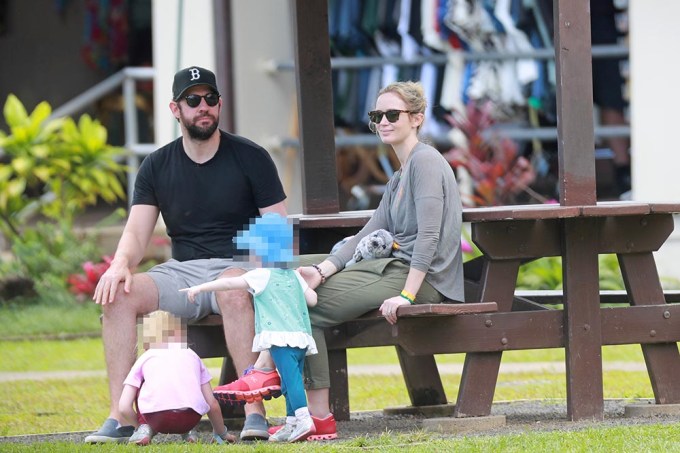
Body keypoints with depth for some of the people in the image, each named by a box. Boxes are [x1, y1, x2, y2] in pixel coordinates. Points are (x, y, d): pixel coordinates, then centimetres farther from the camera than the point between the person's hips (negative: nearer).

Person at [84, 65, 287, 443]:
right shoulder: (157, 167, 11)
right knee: (119, 294, -24)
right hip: (182, 272, 3)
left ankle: (255, 412, -41)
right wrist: (120, 264, -21)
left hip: (238, 267, -3)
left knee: (234, 288, -40)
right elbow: (137, 232, 3)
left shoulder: (250, 157, 2)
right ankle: (120, 417, -26)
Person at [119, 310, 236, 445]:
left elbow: (124, 407, 15)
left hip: (155, 416, -1)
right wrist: (222, 433, 43)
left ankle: (146, 429, 13)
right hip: (191, 418, 1)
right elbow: (212, 404, 27)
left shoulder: (144, 359, 24)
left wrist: (139, 425, 34)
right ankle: (187, 432, 20)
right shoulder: (192, 355, 29)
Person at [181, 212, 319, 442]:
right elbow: (312, 299, 17)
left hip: (281, 337, -8)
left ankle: (303, 419, -30)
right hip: (302, 336, 8)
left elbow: (230, 282, -8)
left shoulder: (262, 275, -2)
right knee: (292, 380, 13)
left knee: (291, 378, -17)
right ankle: (291, 424, 14)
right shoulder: (294, 275, 18)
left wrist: (200, 287, -4)